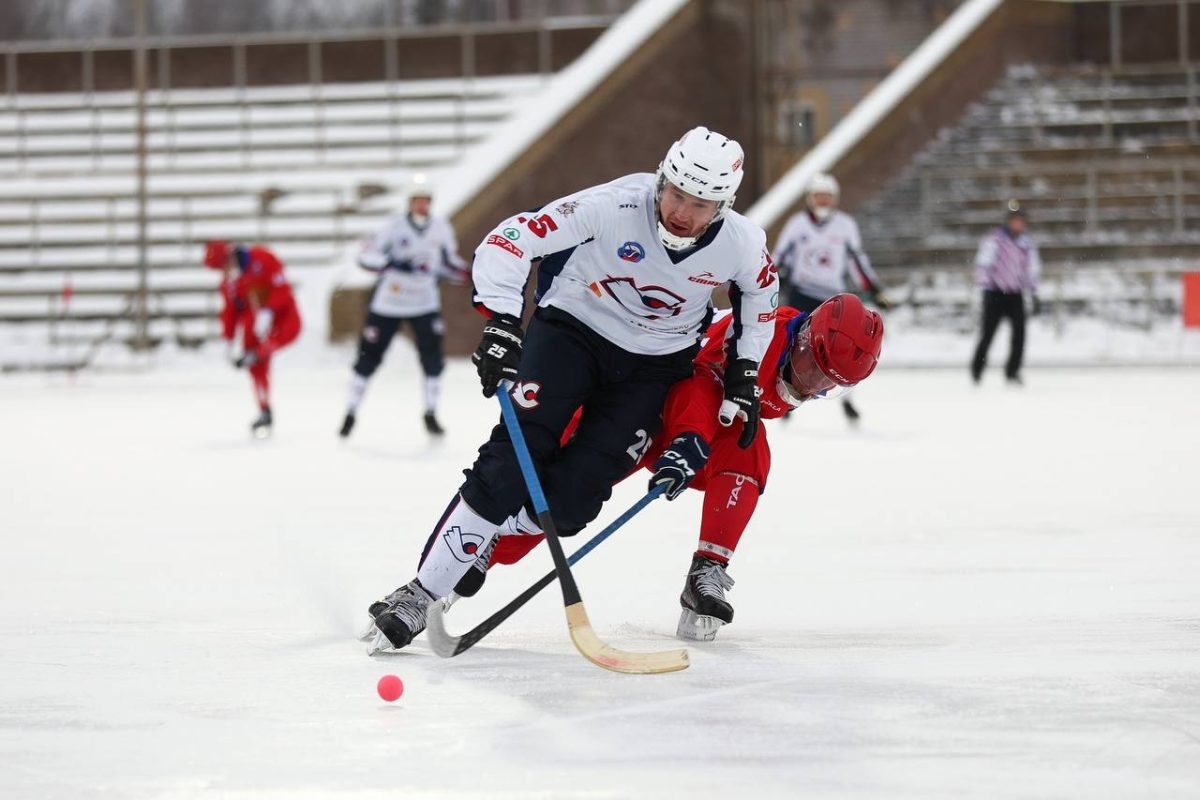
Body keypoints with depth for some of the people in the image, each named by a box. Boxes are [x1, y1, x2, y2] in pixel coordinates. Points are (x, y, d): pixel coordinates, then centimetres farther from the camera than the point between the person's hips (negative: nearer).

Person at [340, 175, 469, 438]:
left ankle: (431, 414, 4)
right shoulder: (396, 226, -15)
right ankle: (351, 412, 18)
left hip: (425, 303, 2)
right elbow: (366, 256, -20)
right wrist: (394, 263, -36)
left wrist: (467, 275, -7)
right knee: (369, 357, 4)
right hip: (388, 302, -2)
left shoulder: (441, 228, -3)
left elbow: (448, 263, 10)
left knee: (433, 356, -9)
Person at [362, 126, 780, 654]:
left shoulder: (741, 244, -18)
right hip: (572, 328, -3)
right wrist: (500, 323, -37)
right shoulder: (613, 207, -29)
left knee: (568, 501, -12)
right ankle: (420, 595, -14)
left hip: (654, 364, 3)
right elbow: (508, 241, -28)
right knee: (511, 463, -18)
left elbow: (760, 292, 7)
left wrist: (744, 373, 5)